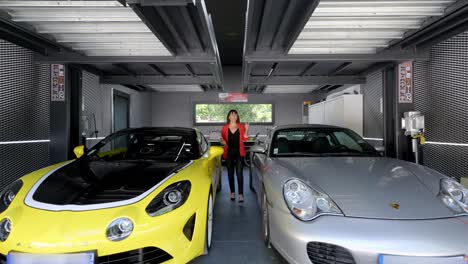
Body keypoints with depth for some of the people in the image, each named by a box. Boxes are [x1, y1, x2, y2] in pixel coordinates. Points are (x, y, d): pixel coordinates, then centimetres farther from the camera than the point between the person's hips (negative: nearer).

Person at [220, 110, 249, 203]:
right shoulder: (225, 128, 6)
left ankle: (241, 194, -8)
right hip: (229, 153, 2)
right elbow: (222, 140, 12)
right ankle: (232, 192, 22)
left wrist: (246, 130, -11)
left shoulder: (241, 127, 5)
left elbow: (244, 139, 1)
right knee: (230, 173, 9)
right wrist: (223, 141, -10)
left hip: (239, 153, -1)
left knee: (239, 173, -9)